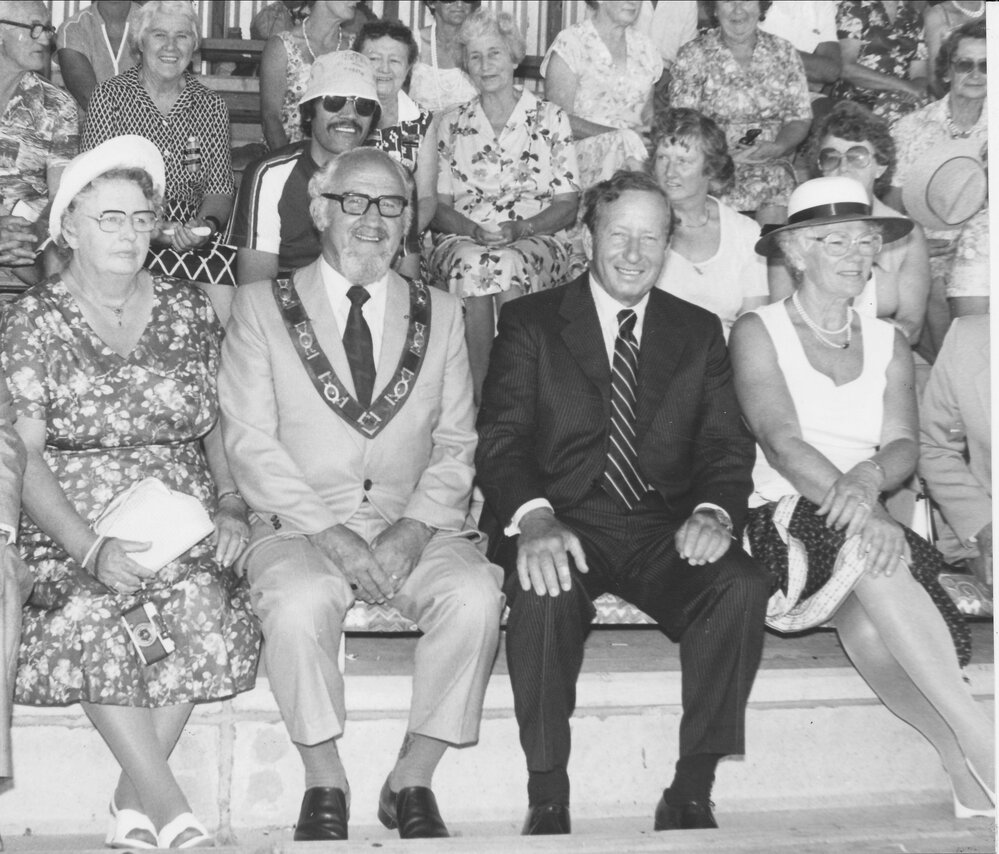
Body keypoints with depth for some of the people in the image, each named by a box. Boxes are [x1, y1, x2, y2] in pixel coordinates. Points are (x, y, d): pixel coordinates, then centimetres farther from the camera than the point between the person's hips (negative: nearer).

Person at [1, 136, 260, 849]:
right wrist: (91, 550, -18)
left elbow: (217, 425, 16)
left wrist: (232, 503, -3)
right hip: (73, 533, -2)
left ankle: (134, 792, -14)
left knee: (201, 605, -30)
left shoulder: (190, 312, 12)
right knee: (89, 618, -33)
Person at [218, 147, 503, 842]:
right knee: (300, 602, -34)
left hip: (416, 529, 2)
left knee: (476, 595, -28)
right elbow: (249, 439, -2)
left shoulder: (442, 314, 14)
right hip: (299, 526, -2)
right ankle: (325, 784, -12)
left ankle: (413, 781, -11)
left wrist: (415, 527, -10)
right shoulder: (261, 306, 6)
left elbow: (457, 444, 9)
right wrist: (328, 530, -14)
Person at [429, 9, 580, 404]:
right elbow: (438, 207, 10)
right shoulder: (452, 124, 16)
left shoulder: (550, 119, 10)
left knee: (510, 264, -37)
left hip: (539, 240, -1)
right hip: (463, 240, 1)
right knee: (471, 262, -36)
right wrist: (473, 229, -12)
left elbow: (567, 205, 6)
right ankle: (478, 401, -33)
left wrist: (520, 228, -13)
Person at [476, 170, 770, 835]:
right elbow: (501, 438, -4)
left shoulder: (700, 332, 16)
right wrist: (534, 517, -25)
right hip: (565, 524, -2)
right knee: (544, 588, -35)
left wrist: (715, 511, -16)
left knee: (742, 587, -28)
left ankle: (691, 793, -16)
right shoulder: (531, 322, 8)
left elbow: (728, 445, 7)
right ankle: (548, 798, -19)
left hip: (665, 529, 2)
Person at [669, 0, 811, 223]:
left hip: (773, 162, 2)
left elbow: (800, 118, 9)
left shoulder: (784, 53, 11)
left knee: (778, 179, -29)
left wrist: (777, 147, -13)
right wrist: (727, 153, -17)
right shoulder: (694, 55, 5)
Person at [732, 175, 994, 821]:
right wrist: (857, 508, -28)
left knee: (872, 628, -34)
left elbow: (904, 446, 3)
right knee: (860, 538, -37)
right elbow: (781, 443, -11)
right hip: (783, 521, -3)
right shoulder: (758, 332, 5)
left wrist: (870, 476, -23)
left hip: (863, 530, 3)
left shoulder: (889, 344, 18)